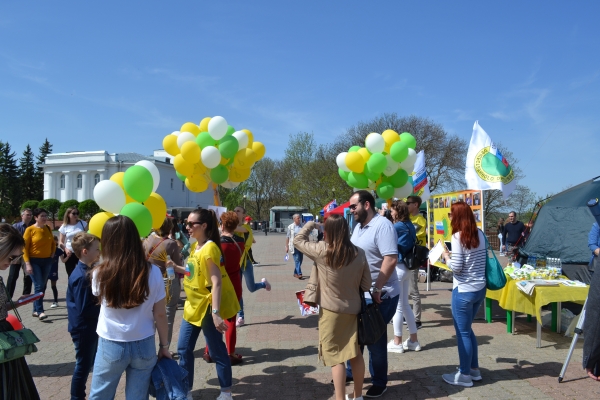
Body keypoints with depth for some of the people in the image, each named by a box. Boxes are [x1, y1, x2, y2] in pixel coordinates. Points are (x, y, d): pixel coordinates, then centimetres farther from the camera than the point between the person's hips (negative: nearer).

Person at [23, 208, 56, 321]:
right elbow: (25, 248, -10)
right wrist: (27, 263, -16)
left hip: (47, 261, 6)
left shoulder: (48, 229, 7)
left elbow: (53, 243, 21)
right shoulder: (30, 230, -9)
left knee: (43, 286, 7)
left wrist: (52, 255, 9)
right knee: (38, 286, -11)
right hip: (34, 261, -5)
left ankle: (35, 310, 17)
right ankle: (40, 311, -10)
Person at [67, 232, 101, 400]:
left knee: (90, 363, 22)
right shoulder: (81, 277, -26)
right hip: (83, 328, -10)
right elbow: (84, 310, -26)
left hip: (89, 327, 10)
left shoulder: (86, 271, 4)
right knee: (83, 366, 5)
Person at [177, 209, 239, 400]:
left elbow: (216, 282, -26)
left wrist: (216, 312, -31)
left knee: (216, 351, 4)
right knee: (184, 349, 13)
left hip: (207, 307, -9)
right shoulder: (195, 246, 6)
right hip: (193, 305, 9)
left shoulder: (209, 248, -21)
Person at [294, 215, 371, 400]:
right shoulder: (359, 253, -7)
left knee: (335, 356, 5)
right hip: (353, 309, 5)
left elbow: (298, 240, 0)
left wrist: (310, 224, 15)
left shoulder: (321, 251, -17)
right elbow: (366, 285, 1)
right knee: (355, 353, 18)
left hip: (331, 311, -4)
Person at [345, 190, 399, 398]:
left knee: (375, 339, 3)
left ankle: (379, 383, 21)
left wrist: (376, 290, -25)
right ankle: (351, 372, 36)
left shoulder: (382, 226, -19)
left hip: (381, 295, -8)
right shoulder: (358, 226, 9)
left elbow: (391, 260, -27)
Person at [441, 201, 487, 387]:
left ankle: (465, 375, 16)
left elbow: (456, 267, -17)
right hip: (480, 289, 8)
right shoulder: (480, 234, 5)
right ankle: (474, 369, 31)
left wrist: (446, 256, -1)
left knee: (462, 332, 5)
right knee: (467, 329, 22)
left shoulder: (458, 236, -16)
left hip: (464, 291, -8)